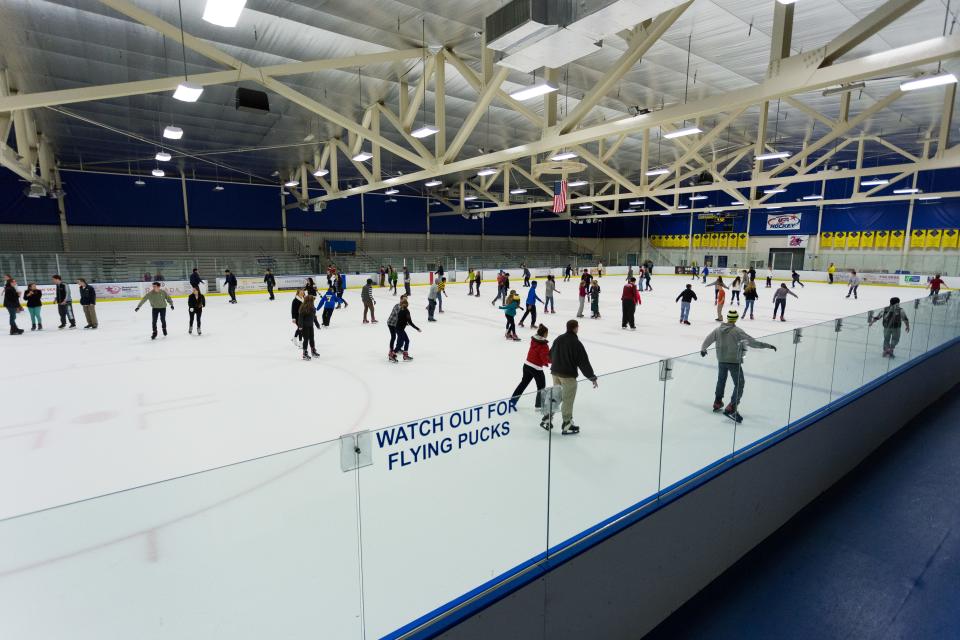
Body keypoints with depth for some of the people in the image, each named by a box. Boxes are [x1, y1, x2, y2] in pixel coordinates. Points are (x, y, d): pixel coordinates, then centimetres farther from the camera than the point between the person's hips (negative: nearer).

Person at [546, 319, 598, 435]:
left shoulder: (558, 339, 4)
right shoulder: (576, 343, -17)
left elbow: (551, 355, 16)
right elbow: (584, 362, -16)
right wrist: (592, 377, -8)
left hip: (555, 372, 7)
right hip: (568, 375, -7)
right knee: (568, 400, 4)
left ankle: (547, 419, 24)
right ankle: (567, 425, 14)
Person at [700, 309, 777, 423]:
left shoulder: (718, 329, 0)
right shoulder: (737, 331, -15)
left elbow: (708, 339, 11)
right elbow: (752, 342, -15)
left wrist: (703, 349, 28)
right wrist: (768, 346, -6)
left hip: (721, 360, 6)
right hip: (734, 361, -5)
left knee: (721, 381, 24)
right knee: (739, 385, 1)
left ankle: (717, 403, 36)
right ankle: (731, 409, -9)